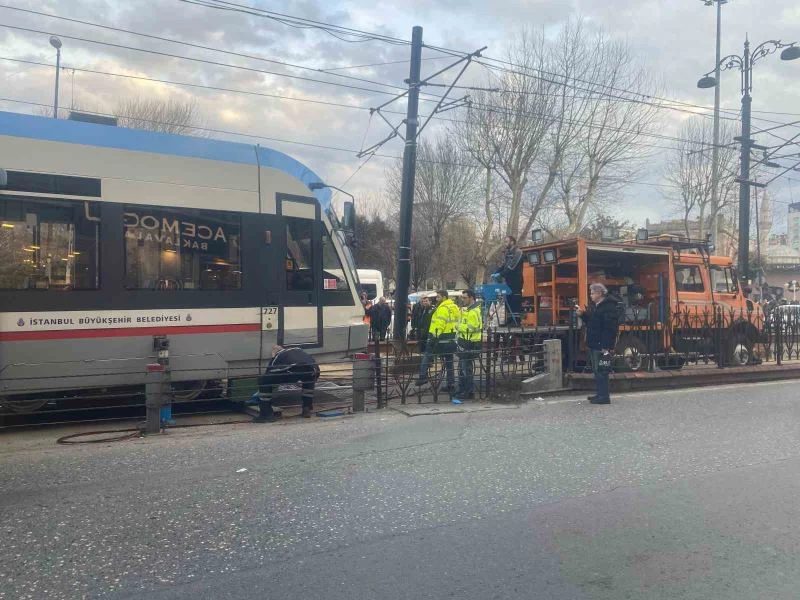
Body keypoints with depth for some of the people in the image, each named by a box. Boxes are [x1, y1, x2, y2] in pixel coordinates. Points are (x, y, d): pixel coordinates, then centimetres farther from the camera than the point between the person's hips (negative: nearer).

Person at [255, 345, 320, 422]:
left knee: (263, 381, 13)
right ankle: (307, 409, 36)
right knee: (308, 381, 42)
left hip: (292, 369, -4)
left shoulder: (276, 358, 31)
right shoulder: (298, 350, 42)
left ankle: (266, 414, 14)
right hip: (312, 369, 4)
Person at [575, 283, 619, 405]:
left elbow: (610, 328, -22)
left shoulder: (609, 307, -16)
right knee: (596, 370, 16)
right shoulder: (596, 306, 17)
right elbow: (591, 320, 25)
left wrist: (606, 346, -26)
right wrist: (583, 314, 8)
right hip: (594, 344, 10)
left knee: (601, 371, -7)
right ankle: (600, 394, 24)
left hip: (601, 345, -10)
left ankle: (604, 397, -2)